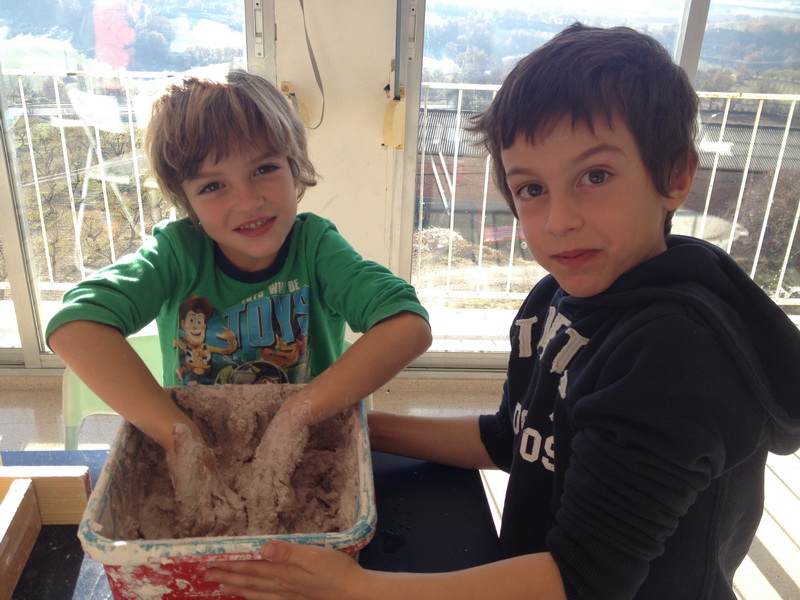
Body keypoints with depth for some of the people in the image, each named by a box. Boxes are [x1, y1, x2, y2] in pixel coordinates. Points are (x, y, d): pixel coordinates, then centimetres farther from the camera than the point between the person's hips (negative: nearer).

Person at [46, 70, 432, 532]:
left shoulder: (315, 246, -13)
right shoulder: (178, 251, -11)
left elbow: (410, 325, -27)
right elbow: (74, 325, -25)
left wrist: (297, 415, -32)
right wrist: (182, 438, -33)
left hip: (307, 462, -1)